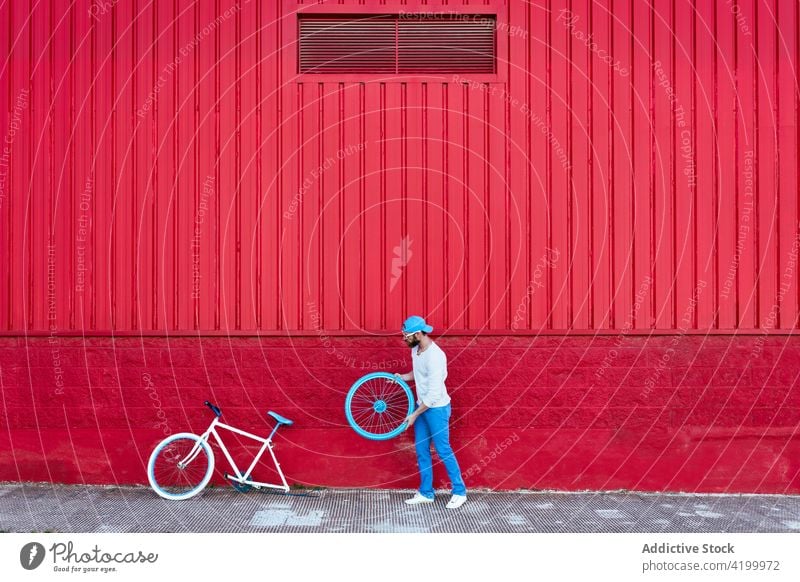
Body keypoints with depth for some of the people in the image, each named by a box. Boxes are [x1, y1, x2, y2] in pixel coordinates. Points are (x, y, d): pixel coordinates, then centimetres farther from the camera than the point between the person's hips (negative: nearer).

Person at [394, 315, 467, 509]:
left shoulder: (434, 356, -28)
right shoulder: (416, 349, 0)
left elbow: (434, 394, -27)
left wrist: (414, 415, -20)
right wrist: (402, 377, 2)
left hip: (436, 409, -9)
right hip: (422, 406, 9)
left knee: (443, 451, 1)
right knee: (421, 451, 13)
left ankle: (460, 492, 16)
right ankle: (426, 493, 24)